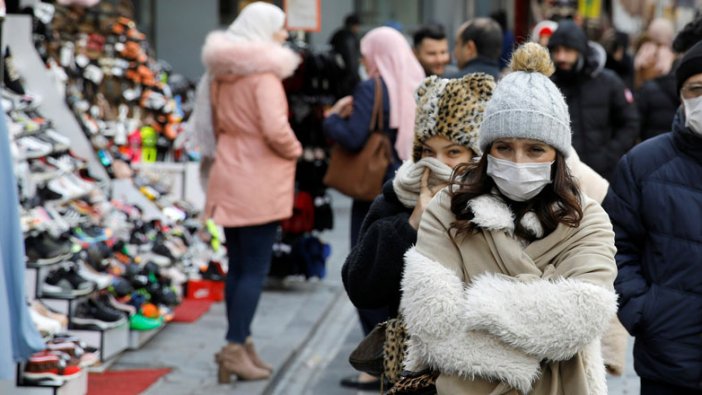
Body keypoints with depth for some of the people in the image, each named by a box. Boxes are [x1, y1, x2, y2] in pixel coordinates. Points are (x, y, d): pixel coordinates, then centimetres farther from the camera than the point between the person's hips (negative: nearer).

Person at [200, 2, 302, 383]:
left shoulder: (222, 73, 11)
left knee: (238, 266, 13)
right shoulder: (264, 73, -15)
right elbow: (275, 130, -23)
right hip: (259, 183, -8)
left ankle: (241, 343, 18)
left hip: (229, 178, 8)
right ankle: (236, 347, -5)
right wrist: (294, 150, -6)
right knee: (255, 269, -3)